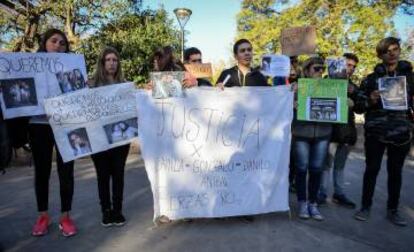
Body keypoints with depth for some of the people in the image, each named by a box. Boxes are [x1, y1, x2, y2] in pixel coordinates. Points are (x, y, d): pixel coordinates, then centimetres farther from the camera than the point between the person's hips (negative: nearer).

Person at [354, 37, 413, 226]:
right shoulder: (372, 78, 5)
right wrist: (370, 101, -14)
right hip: (376, 131, -1)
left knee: (395, 171, 9)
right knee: (372, 169, 3)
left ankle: (393, 210, 22)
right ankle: (366, 206, 15)